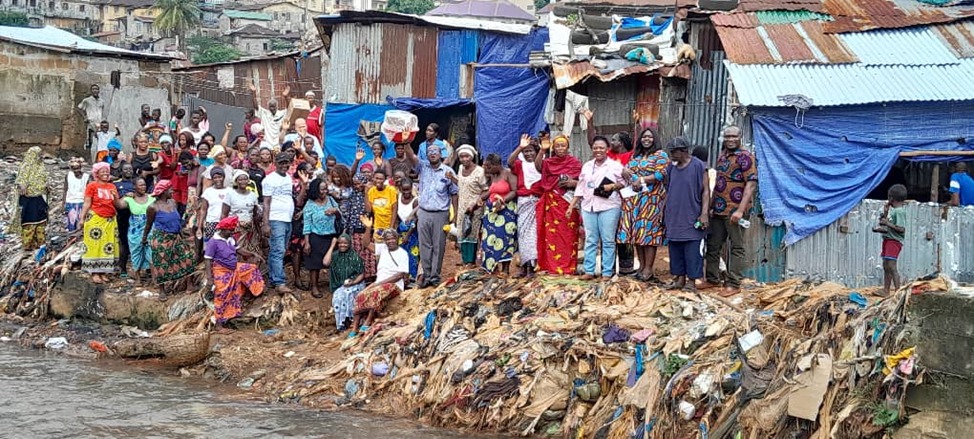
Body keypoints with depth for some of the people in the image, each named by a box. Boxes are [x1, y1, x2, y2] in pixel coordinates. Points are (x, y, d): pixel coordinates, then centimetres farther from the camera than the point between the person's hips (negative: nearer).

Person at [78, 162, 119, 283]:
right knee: (94, 245, -5)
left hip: (110, 220, 5)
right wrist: (82, 218, -12)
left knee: (108, 247, 4)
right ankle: (94, 273, -2)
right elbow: (87, 203, -5)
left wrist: (115, 196, -6)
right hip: (95, 219, -5)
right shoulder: (92, 186, 0)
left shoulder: (112, 187, 13)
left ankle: (103, 272, 10)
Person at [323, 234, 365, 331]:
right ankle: (342, 323, -19)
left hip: (355, 284, -2)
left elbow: (362, 274, 1)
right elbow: (326, 263, -15)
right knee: (337, 297, -27)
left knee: (346, 293, -31)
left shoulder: (355, 256, -1)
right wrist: (332, 246, -8)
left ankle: (347, 319, -19)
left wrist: (353, 282, -18)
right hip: (339, 286, 2)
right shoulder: (335, 255, 6)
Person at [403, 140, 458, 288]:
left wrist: (455, 213, -1)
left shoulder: (448, 171, 0)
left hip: (441, 214, -2)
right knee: (424, 246, 4)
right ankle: (427, 275, 10)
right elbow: (411, 156, -14)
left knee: (439, 247, 2)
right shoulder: (422, 166, 4)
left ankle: (435, 276, 9)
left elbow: (454, 194, 3)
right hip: (424, 213, 2)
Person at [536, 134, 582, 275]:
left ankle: (568, 267, 2)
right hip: (552, 203, 1)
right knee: (552, 234, 0)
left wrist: (573, 183, -13)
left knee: (568, 234, -2)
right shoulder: (548, 162, 8)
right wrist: (542, 151, -25)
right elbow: (538, 166, -13)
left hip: (568, 203, -1)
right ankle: (552, 266, 4)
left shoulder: (575, 163, 7)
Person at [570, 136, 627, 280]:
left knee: (608, 241, -2)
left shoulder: (615, 165, 1)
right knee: (590, 240, 5)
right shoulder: (587, 166, 14)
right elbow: (580, 188, 15)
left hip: (609, 207, -4)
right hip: (588, 207, 4)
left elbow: (624, 183, 1)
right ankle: (589, 271, 9)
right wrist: (572, 206, 11)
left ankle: (607, 272, 2)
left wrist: (612, 186, -17)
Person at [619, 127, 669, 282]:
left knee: (648, 230, -9)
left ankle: (648, 269, -8)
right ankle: (641, 266, 10)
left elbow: (661, 174, -11)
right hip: (635, 198, 6)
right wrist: (634, 182, -6)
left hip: (652, 198, -6)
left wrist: (642, 180, -13)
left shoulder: (661, 155, 0)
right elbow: (628, 172, 14)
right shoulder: (635, 155, 20)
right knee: (636, 231, 3)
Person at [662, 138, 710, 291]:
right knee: (675, 249, 9)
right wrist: (665, 212, 15)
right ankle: (679, 278, 17)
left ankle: (691, 280, 1)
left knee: (692, 250, -4)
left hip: (692, 218, -6)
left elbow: (706, 191, -8)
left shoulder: (698, 166, -7)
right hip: (674, 217, 6)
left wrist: (704, 213, -15)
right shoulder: (671, 167, 10)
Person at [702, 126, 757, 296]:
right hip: (718, 210, 8)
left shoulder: (745, 157, -9)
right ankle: (712, 279, 24)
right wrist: (711, 206, 15)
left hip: (734, 210, -8)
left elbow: (751, 184, -16)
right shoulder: (721, 156, 14)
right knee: (713, 245, 13)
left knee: (737, 247, 0)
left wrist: (740, 210, -22)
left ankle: (734, 284, 4)